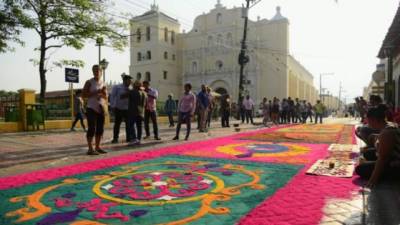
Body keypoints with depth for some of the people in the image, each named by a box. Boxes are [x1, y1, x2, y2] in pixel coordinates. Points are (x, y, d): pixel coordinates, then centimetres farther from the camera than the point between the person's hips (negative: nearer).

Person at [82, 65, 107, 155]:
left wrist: (104, 93, -5)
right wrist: (95, 92, -15)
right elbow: (83, 94, -8)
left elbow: (106, 97, 17)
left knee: (100, 129, 7)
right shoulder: (89, 82, -1)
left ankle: (97, 147, 17)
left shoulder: (103, 83, 13)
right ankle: (90, 149, -4)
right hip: (92, 108, -5)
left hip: (101, 109, 5)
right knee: (92, 128, -8)